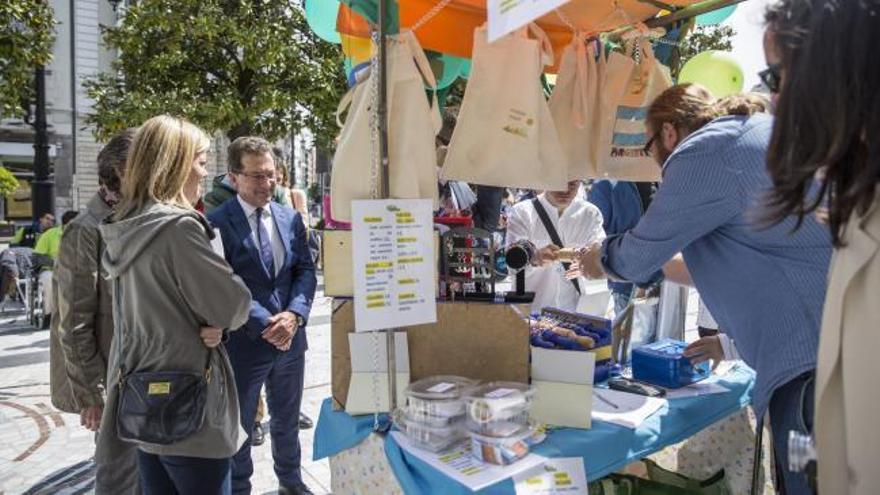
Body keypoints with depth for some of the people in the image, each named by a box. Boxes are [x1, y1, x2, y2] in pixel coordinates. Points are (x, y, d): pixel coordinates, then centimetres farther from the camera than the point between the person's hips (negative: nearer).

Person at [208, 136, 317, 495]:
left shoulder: (290, 218, 3)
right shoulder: (217, 223, -14)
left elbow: (306, 270, 2)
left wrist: (294, 315, -14)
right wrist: (265, 325, -20)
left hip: (291, 338, 5)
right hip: (243, 342, -5)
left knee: (287, 420, 24)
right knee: (238, 427, 16)